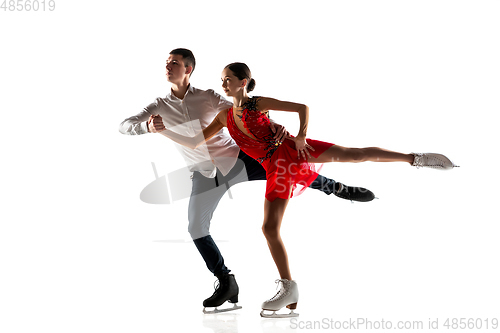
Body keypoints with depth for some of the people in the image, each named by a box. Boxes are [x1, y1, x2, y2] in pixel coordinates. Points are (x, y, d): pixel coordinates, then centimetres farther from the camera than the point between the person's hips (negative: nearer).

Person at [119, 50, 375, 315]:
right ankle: (226, 283, 2)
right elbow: (124, 126, -9)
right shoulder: (159, 107, -2)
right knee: (196, 228, -9)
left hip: (234, 158, -2)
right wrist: (148, 126, -33)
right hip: (205, 174, 2)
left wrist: (272, 124, -24)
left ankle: (339, 189, 18)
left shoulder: (208, 97, -4)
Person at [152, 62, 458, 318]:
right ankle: (290, 292, 5)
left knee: (355, 154, -18)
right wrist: (162, 130, 3)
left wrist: (302, 134, -12)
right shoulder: (225, 116, 12)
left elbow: (303, 107, 1)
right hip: (276, 170, 4)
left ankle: (416, 158, -9)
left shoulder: (258, 104, 0)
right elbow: (193, 142, 12)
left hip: (292, 150, -4)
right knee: (269, 228, -4)